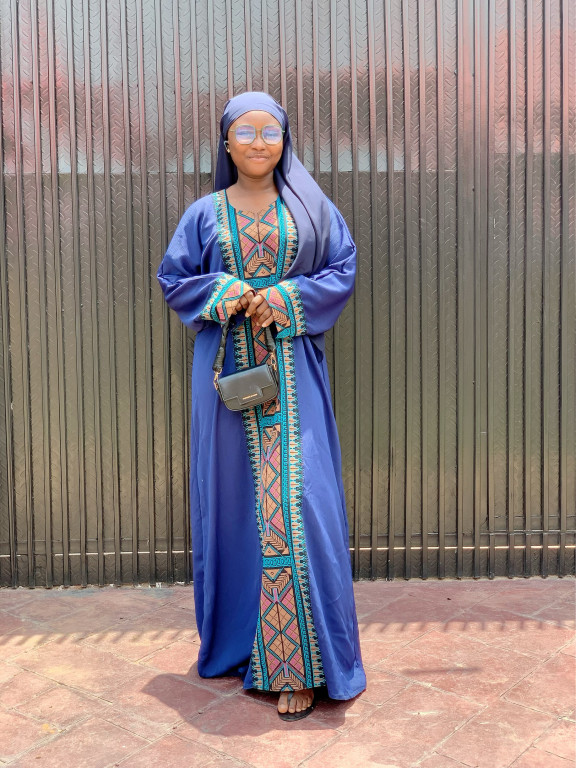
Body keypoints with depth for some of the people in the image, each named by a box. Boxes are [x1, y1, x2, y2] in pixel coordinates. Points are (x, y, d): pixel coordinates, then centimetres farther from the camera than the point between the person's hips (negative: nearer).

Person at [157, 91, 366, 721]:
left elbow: (343, 271, 5)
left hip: (292, 373, -1)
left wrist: (284, 298, -10)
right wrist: (223, 293, -9)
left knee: (297, 498, -7)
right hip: (227, 370, 1)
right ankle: (236, 635, 23)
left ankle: (299, 662, 0)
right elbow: (173, 278, 10)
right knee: (235, 498, 5)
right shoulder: (205, 214, 10)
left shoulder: (311, 209, 9)